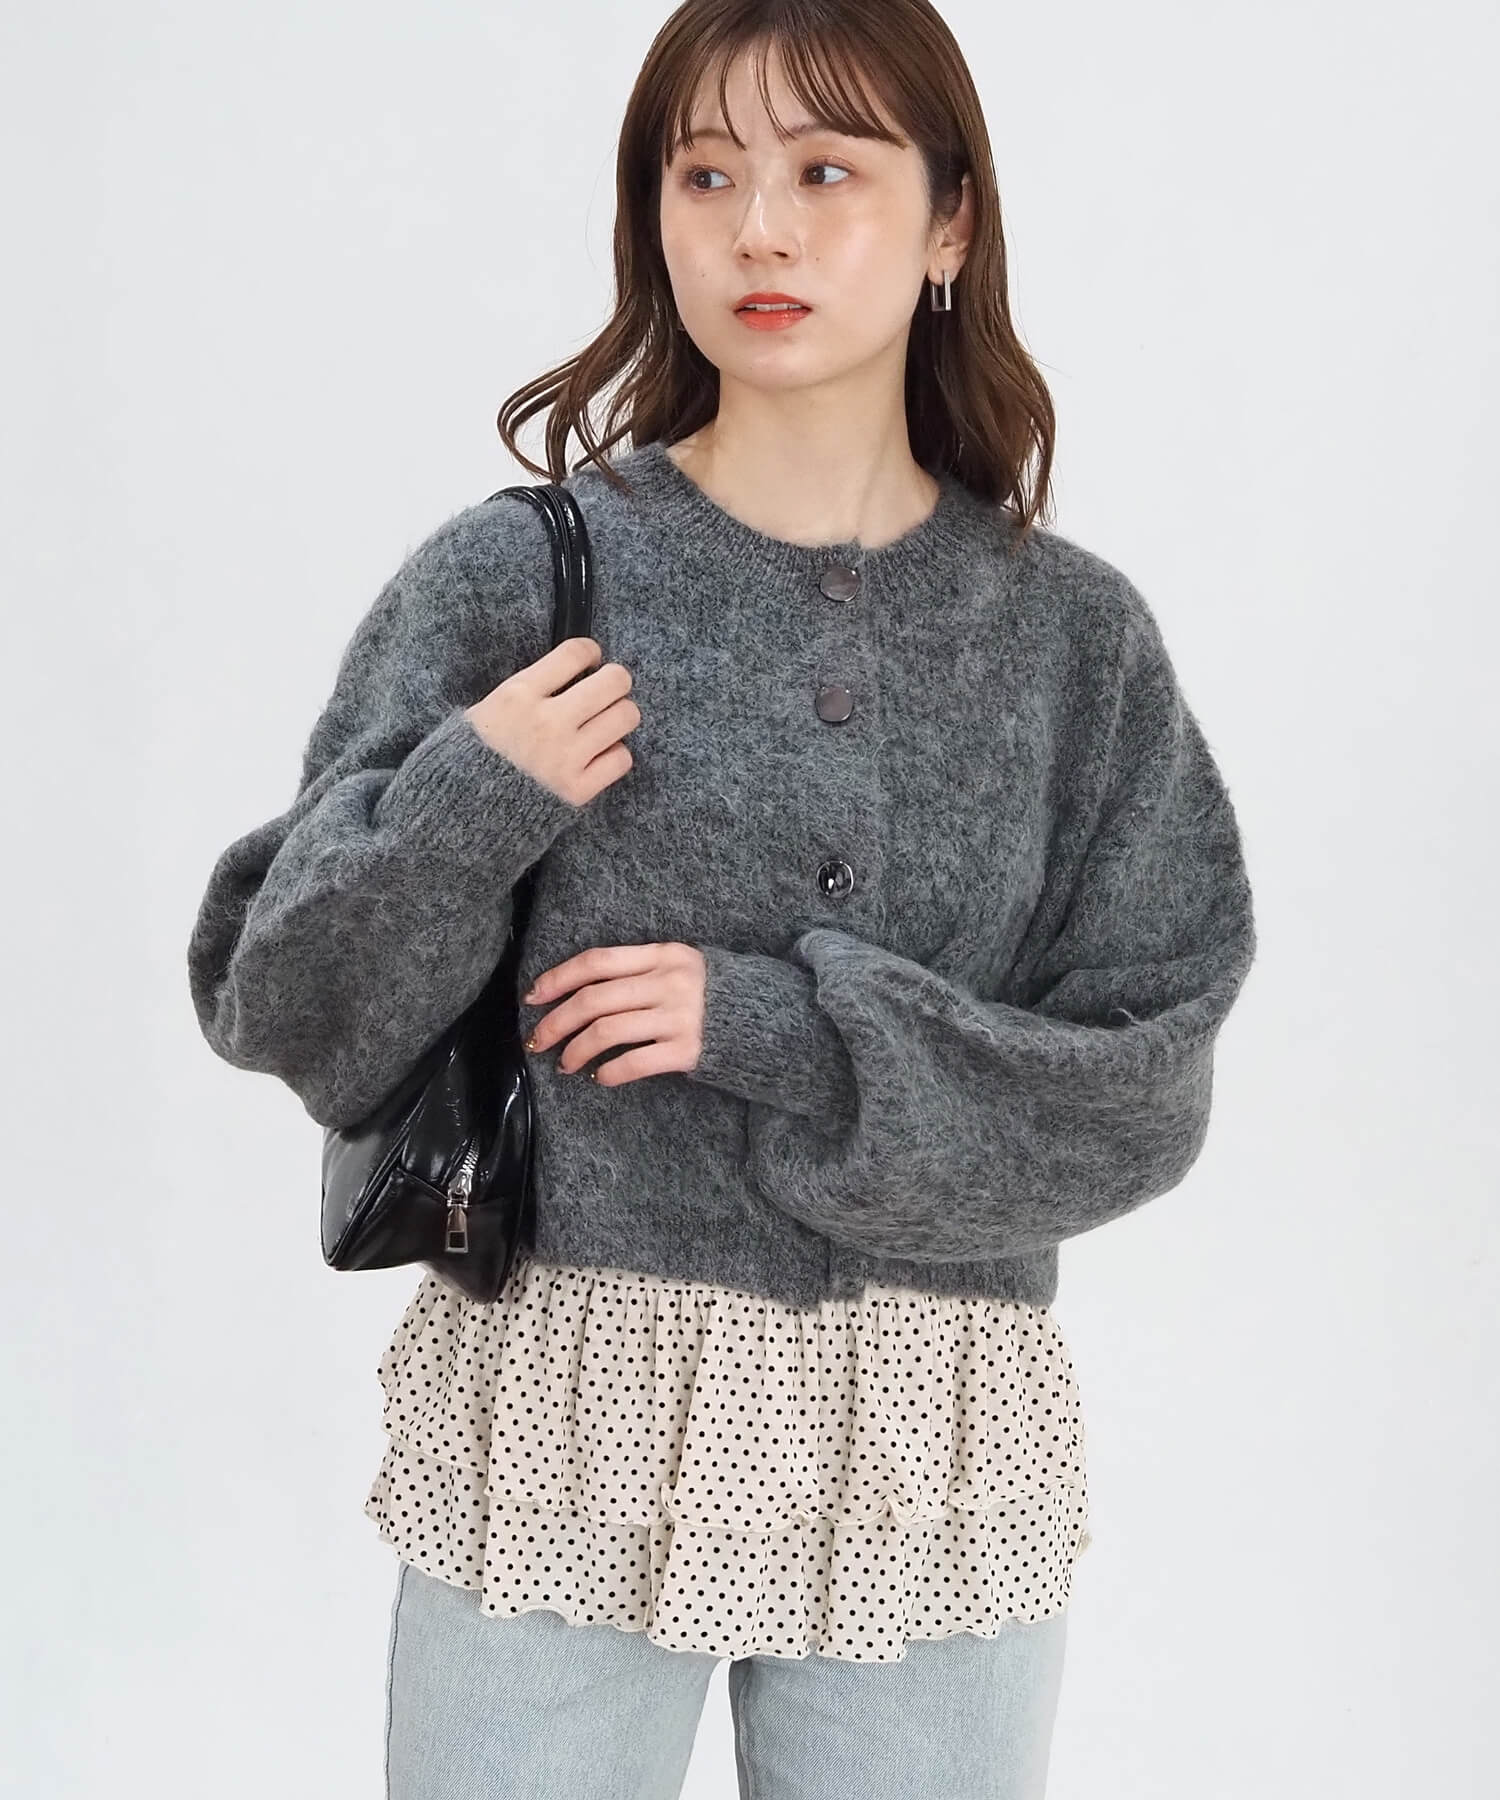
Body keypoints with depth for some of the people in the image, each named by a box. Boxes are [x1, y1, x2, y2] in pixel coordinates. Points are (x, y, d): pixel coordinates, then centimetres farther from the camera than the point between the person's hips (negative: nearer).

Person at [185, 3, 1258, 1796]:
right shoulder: (513, 574, -4)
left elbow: (1140, 1091, -3)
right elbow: (282, 1012, 0)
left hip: (935, 1470, 2)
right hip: (564, 1433, -1)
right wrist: (464, 804, -18)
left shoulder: (1073, 634, 0)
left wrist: (771, 1024, -15)